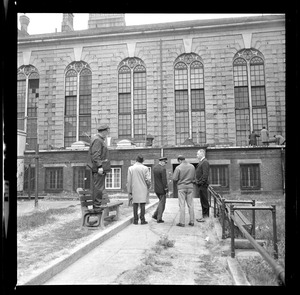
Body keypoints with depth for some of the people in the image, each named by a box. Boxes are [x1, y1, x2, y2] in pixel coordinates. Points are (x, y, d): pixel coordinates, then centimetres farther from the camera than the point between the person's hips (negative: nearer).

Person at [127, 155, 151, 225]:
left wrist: (129, 191, 6)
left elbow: (129, 181, 0)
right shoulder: (145, 168, -5)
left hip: (134, 189, 1)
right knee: (142, 204, 4)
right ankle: (142, 220, 5)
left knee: (135, 204, 8)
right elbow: (148, 180, -7)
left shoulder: (130, 168, -1)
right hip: (143, 189, -1)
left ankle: (135, 220, 10)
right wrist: (148, 187, 13)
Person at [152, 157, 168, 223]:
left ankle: (155, 215, 19)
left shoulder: (154, 167, 4)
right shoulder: (163, 169, -20)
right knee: (162, 204, 5)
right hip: (162, 189, -8)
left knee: (161, 202, 23)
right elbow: (164, 181, -20)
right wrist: (166, 190, -13)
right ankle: (159, 219, 11)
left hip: (156, 189, 8)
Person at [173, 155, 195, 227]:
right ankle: (192, 221, 12)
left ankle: (182, 222, 1)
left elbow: (174, 178, -10)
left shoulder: (178, 167, -11)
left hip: (181, 187, -3)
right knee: (190, 204, 9)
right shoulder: (192, 166, 1)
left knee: (182, 205, 1)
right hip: (190, 186, 3)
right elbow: (193, 177, 8)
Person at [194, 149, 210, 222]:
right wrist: (196, 181, 13)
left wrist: (200, 183, -20)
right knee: (203, 201, 13)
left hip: (202, 185, -10)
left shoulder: (205, 162, -13)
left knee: (204, 201, -3)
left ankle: (206, 217, 3)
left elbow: (205, 174, -20)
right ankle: (204, 216, 20)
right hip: (200, 185, 10)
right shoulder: (201, 162, 18)